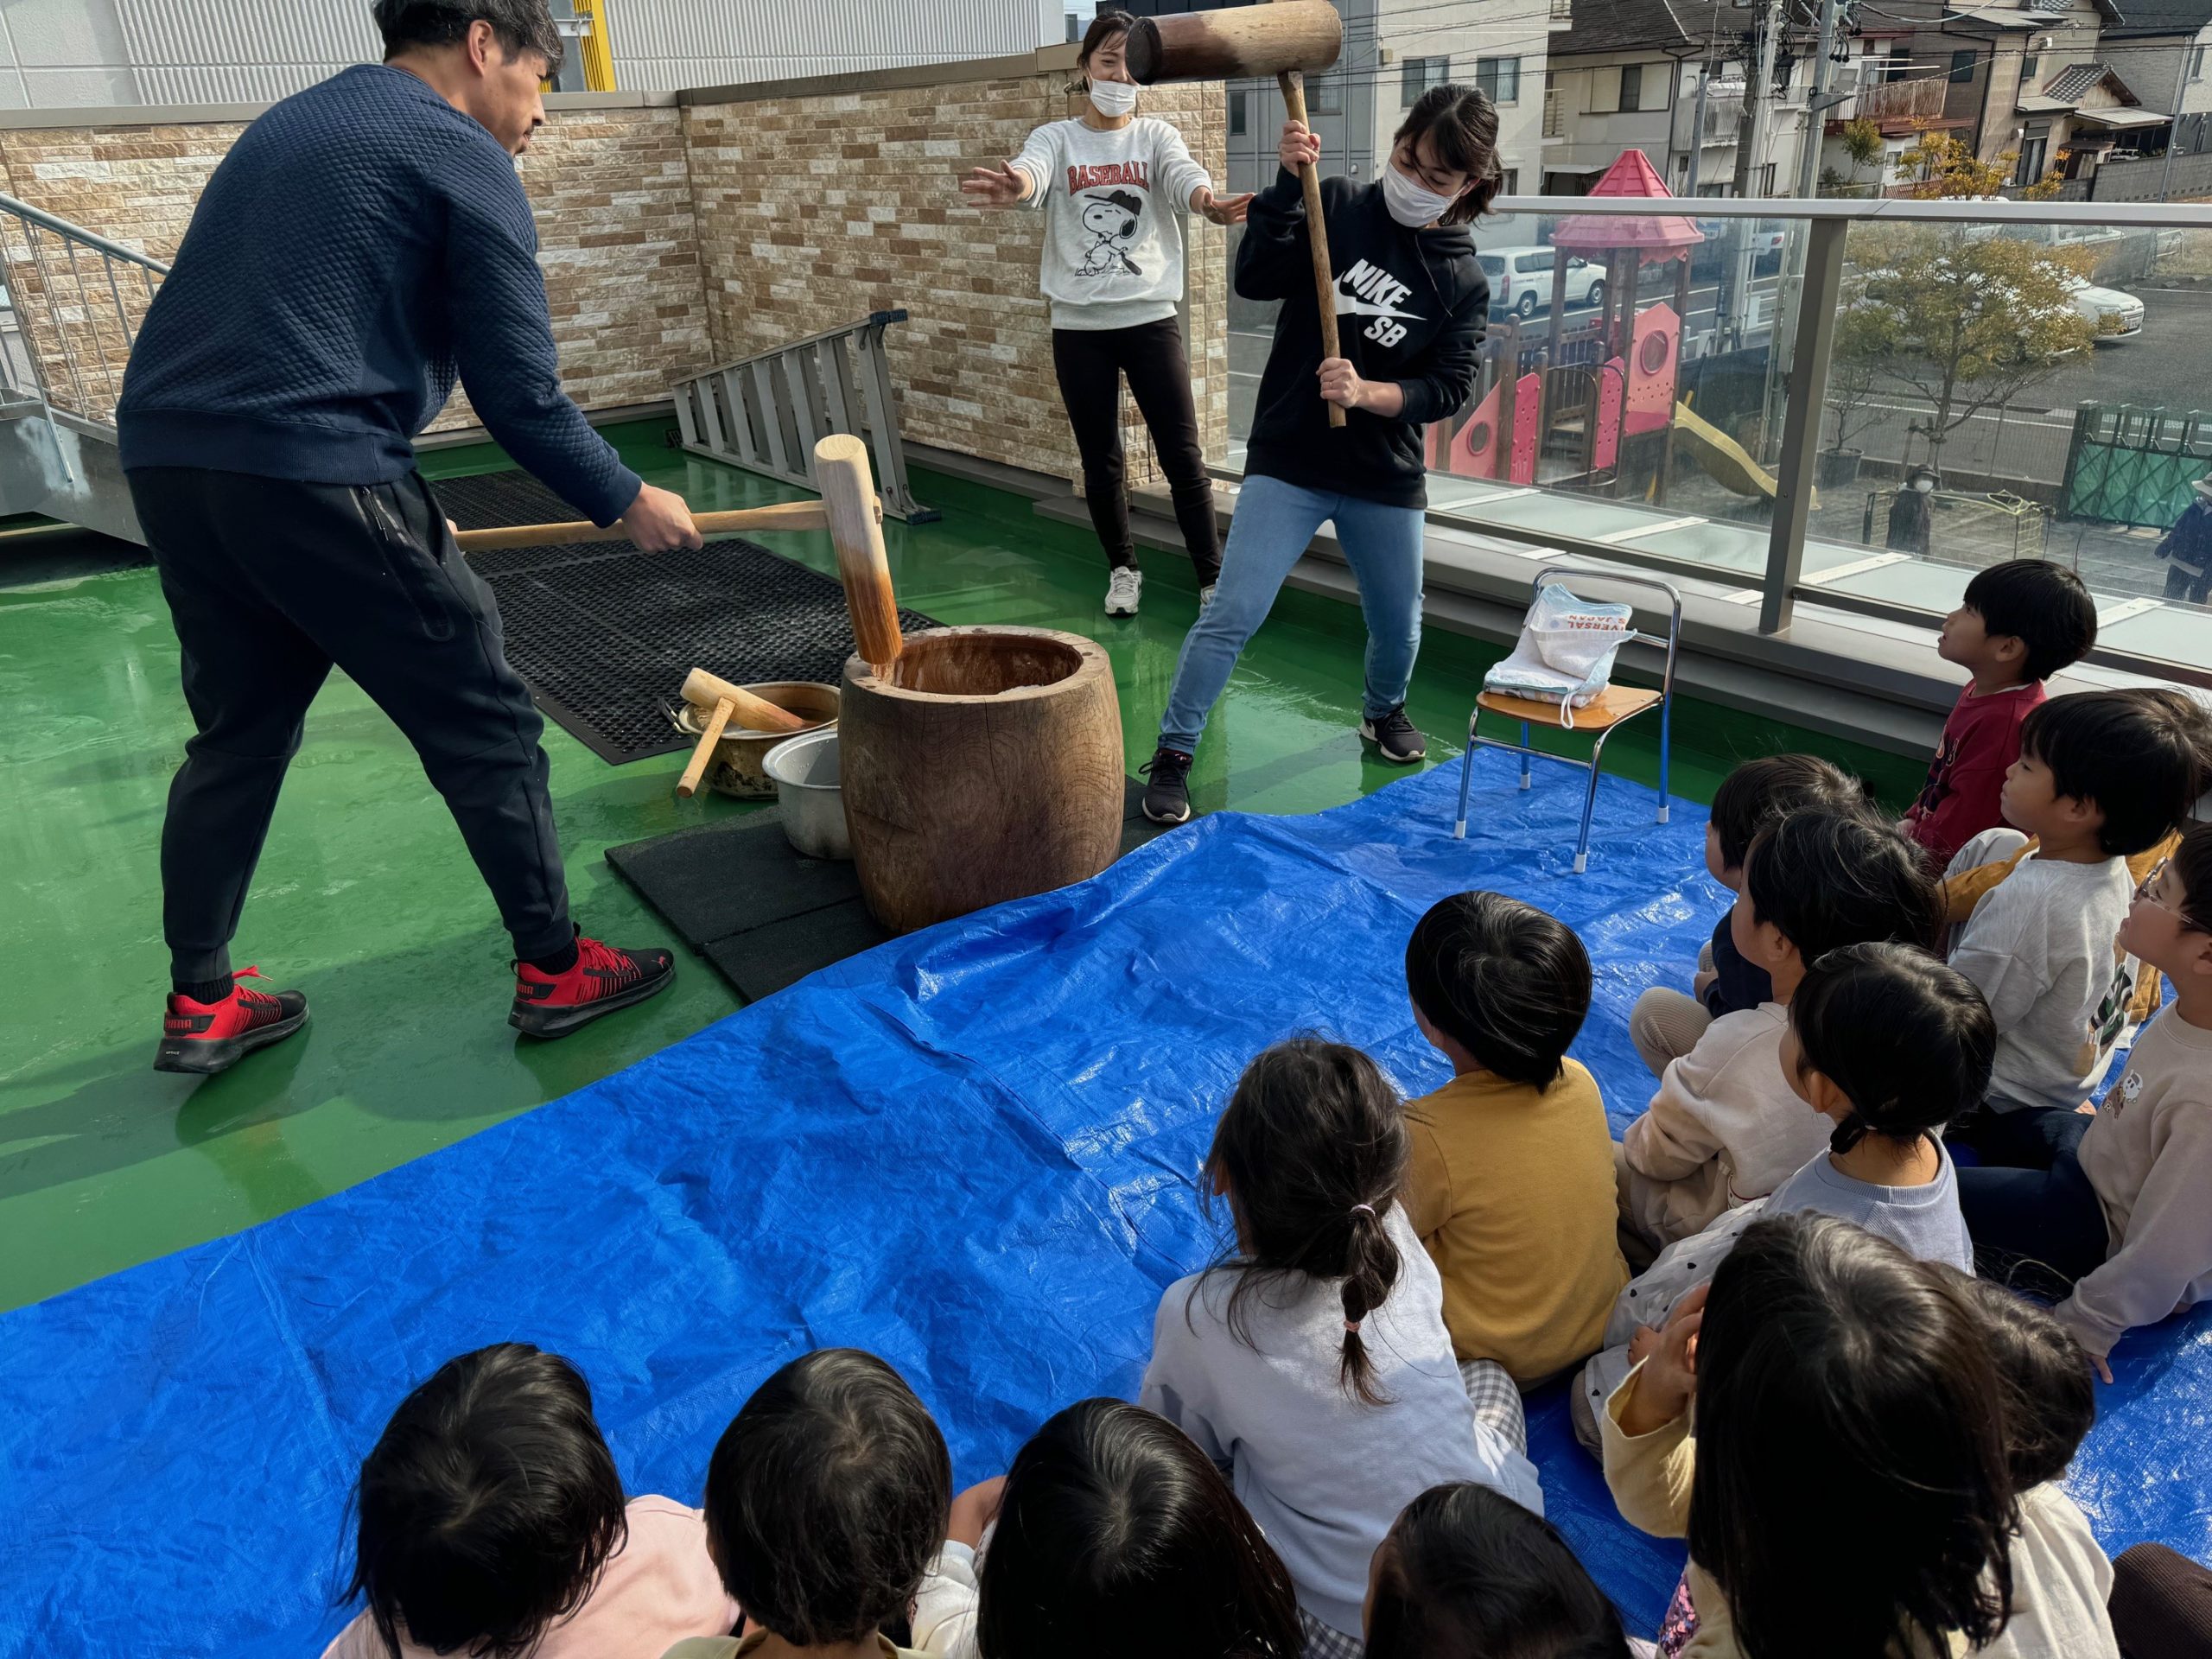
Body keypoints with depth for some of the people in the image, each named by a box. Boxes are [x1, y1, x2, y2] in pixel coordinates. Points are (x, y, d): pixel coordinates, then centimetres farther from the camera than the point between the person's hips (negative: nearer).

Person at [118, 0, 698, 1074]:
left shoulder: (286, 126, 26)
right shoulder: (461, 157, 0)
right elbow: (519, 396, -6)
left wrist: (399, 508, 32)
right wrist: (625, 502, 8)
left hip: (166, 461, 9)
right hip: (308, 475, -8)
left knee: (239, 733, 19)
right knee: (484, 730, 4)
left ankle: (200, 1006, 25)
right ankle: (554, 972, 14)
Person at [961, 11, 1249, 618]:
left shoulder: (1156, 137, 4)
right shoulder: (1057, 138, 2)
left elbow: (1183, 174, -19)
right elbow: (1033, 169, -22)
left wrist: (1209, 201, -44)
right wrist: (1015, 185, -48)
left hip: (1150, 319, 0)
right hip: (1079, 327, 1)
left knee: (1183, 458, -2)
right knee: (1100, 461, 9)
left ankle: (1213, 578, 7)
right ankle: (1123, 569, 27)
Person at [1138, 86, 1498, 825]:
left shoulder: (1464, 282, 1)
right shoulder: (1336, 208, -5)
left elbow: (1447, 387, -5)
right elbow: (1255, 278, -16)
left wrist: (1367, 393, -22)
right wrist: (1288, 182, -26)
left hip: (1388, 480, 3)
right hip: (1288, 462, -3)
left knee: (1399, 624, 17)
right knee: (1233, 613, -12)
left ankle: (1383, 711, 49)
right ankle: (1172, 755, 1)